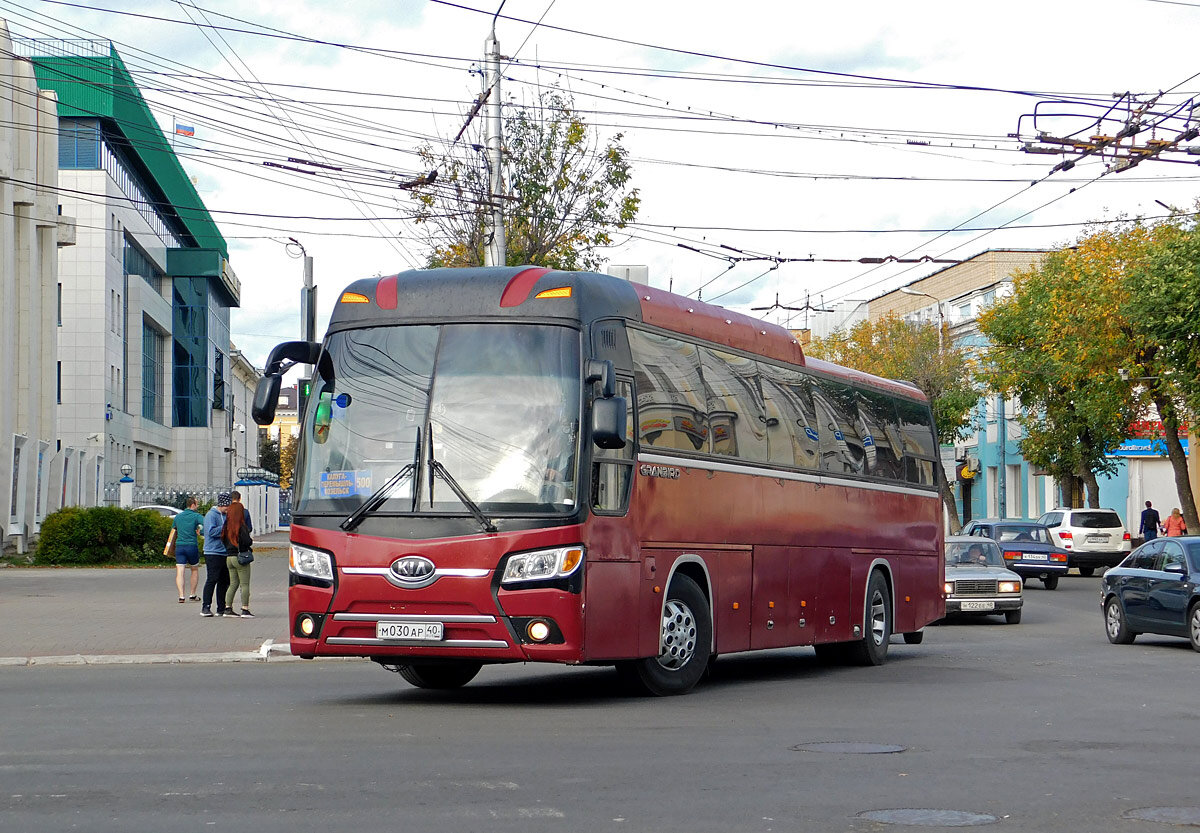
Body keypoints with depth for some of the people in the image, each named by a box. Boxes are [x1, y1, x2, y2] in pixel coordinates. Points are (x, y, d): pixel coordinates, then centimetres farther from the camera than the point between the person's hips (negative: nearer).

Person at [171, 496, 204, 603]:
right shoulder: (196, 516, -4)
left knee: (179, 572, -3)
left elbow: (173, 529, 25)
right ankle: (193, 595, 22)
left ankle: (181, 595, -17)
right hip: (192, 546, -3)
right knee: (195, 570, 18)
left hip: (179, 546, 3)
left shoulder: (178, 516, 11)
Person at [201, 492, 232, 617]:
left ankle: (221, 608, 14)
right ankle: (205, 607, -10)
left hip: (225, 553, 8)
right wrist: (226, 527, -17)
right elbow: (212, 531, -20)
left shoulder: (225, 516, 16)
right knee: (212, 580, -11)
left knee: (224, 581, 8)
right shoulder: (211, 515, -8)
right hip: (213, 553, -8)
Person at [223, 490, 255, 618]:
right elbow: (247, 541, -18)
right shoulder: (241, 527, -14)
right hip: (240, 557, -7)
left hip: (229, 557, 7)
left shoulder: (227, 527, 5)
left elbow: (223, 539, 10)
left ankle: (228, 608, 12)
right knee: (245, 585, -2)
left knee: (233, 583, 14)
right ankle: (245, 609, -4)